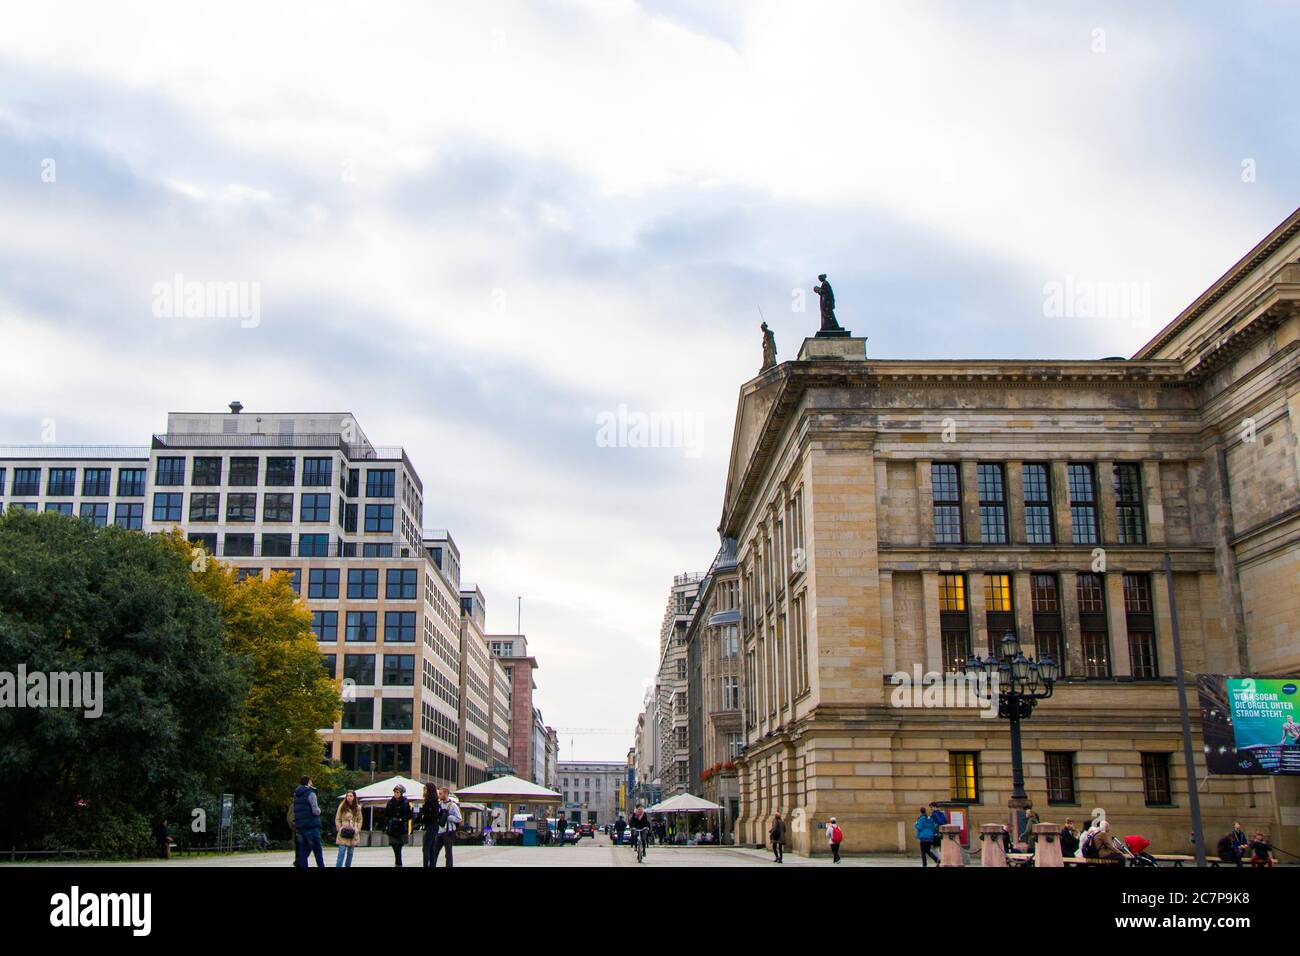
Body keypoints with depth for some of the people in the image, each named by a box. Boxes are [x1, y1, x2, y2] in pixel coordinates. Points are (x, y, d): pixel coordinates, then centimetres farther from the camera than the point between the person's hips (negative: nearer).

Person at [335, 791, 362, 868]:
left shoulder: (358, 808, 5)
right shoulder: (342, 806, 0)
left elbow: (360, 820, 11)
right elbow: (337, 819, 3)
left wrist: (357, 830, -1)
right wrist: (340, 829, -6)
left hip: (353, 834, 3)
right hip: (343, 834, -3)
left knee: (350, 853, 6)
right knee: (341, 853, -10)